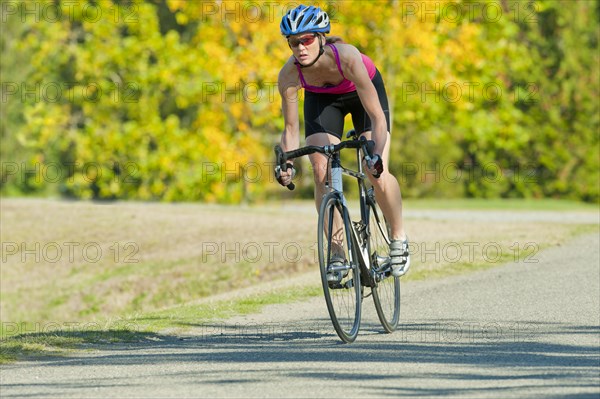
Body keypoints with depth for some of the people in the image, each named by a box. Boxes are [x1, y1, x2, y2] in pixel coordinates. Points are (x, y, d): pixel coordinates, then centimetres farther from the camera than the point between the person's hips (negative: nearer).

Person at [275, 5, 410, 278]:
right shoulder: (289, 75, -31)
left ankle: (399, 238, 6)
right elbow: (290, 129, -19)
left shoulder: (347, 57, -41)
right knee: (321, 173, -15)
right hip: (322, 99, 3)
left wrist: (378, 155, -54)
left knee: (377, 173, -18)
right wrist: (287, 164, -36)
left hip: (364, 90, -3)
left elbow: (378, 117, -40)